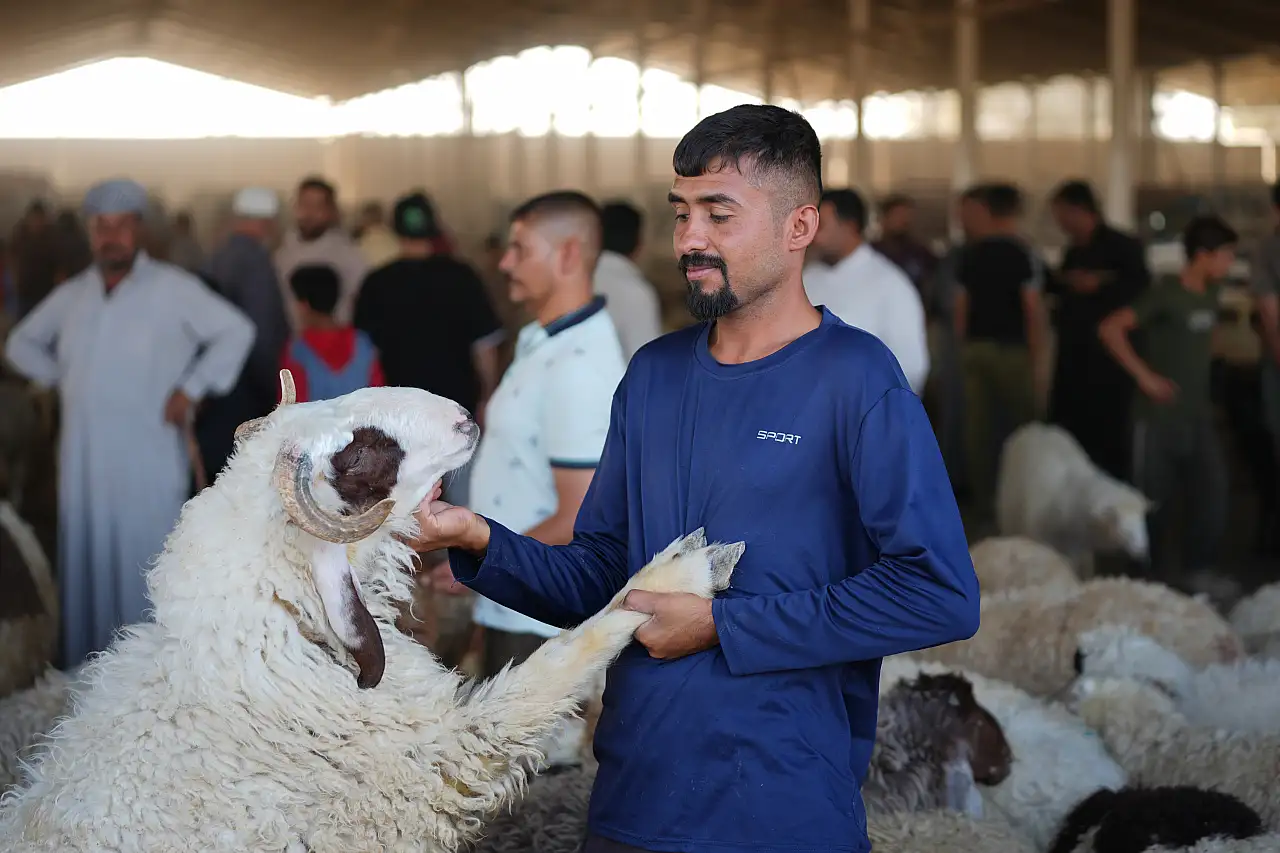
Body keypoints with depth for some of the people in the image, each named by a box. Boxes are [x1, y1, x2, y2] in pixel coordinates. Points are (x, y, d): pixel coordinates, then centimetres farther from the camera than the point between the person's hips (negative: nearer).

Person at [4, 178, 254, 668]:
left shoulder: (173, 289, -3)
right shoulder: (71, 296, 12)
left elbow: (236, 332, -3)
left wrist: (191, 389, -7)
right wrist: (59, 378, 9)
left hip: (148, 465, -5)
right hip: (83, 462, 5)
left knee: (147, 572, -3)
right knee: (88, 568, 7)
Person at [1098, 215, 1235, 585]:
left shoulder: (1210, 295, 7)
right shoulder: (1165, 295, -14)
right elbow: (1110, 329, -21)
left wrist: (1204, 381, 14)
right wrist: (1144, 376, -19)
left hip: (1199, 416, 6)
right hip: (1160, 417, -6)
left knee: (1213, 495, 1)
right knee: (1157, 499, 4)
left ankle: (1199, 570, 13)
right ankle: (1155, 574, 18)